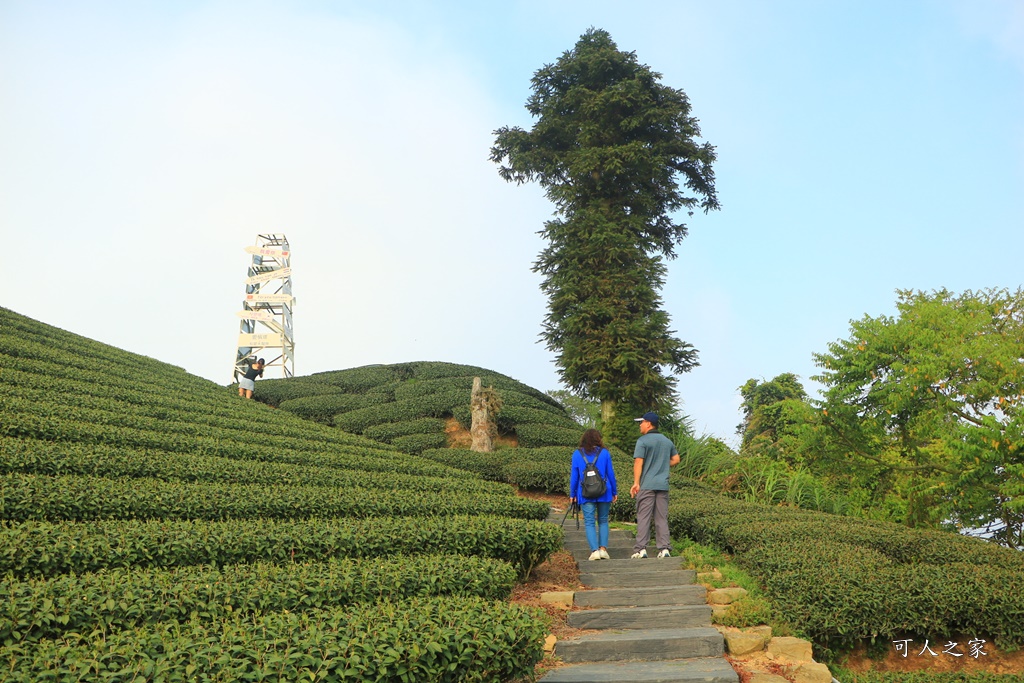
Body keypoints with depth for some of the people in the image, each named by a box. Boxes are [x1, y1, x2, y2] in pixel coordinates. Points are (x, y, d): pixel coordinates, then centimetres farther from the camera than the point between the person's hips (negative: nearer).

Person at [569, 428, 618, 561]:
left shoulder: (577, 454, 3)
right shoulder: (604, 453, 3)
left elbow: (574, 476, 3)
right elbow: (611, 474, 5)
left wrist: (572, 494, 9)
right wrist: (614, 492, 13)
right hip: (604, 493, 1)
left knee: (589, 522, 1)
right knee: (603, 521, 11)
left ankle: (595, 550, -11)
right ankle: (603, 548, 1)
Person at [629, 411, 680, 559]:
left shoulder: (643, 441, -6)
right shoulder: (667, 441, 14)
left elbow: (638, 462, -13)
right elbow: (676, 460, 18)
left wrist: (636, 483, -13)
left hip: (646, 485, -5)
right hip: (663, 485, 5)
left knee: (643, 517, -2)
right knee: (662, 518, 8)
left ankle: (640, 549, -5)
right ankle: (665, 549, 3)